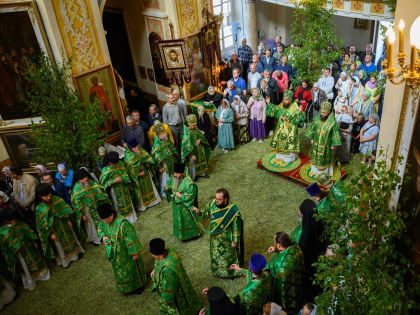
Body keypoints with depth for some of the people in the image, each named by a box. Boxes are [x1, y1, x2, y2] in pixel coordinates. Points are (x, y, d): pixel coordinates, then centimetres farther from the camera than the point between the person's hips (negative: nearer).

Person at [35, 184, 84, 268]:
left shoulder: (56, 199, -14)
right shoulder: (40, 208, -23)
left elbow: (65, 210, -2)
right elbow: (43, 223, -17)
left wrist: (69, 221, 1)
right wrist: (51, 234, -14)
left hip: (64, 224, 4)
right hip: (54, 229, -4)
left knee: (70, 238, 23)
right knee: (59, 246, 15)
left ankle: (73, 253, 47)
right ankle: (63, 259, 39)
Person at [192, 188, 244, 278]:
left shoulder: (233, 210, -28)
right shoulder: (212, 203, -14)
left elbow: (236, 227, -19)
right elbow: (206, 211, 6)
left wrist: (235, 241, -14)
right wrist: (199, 211, -14)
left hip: (227, 240, -5)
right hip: (214, 237, 5)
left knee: (228, 256, 17)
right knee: (215, 254, 26)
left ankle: (231, 272, 43)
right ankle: (217, 270, 52)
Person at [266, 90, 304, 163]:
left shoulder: (295, 108, -19)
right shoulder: (281, 106, -3)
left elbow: (300, 119, -24)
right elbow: (273, 110, 13)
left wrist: (300, 113, -43)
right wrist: (268, 103, 3)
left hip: (290, 130, -5)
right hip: (280, 129, 5)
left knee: (289, 143, 6)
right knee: (280, 141, 17)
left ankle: (288, 158, 24)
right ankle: (280, 155, 38)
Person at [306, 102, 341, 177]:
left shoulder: (333, 121, -21)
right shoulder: (317, 118, -9)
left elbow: (335, 134, -13)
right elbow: (312, 128, 4)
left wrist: (333, 144, -10)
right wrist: (311, 138, 7)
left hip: (326, 145, -4)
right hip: (316, 143, 4)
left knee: (324, 158, 13)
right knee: (315, 156, 19)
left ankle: (324, 172, 33)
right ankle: (315, 170, 40)